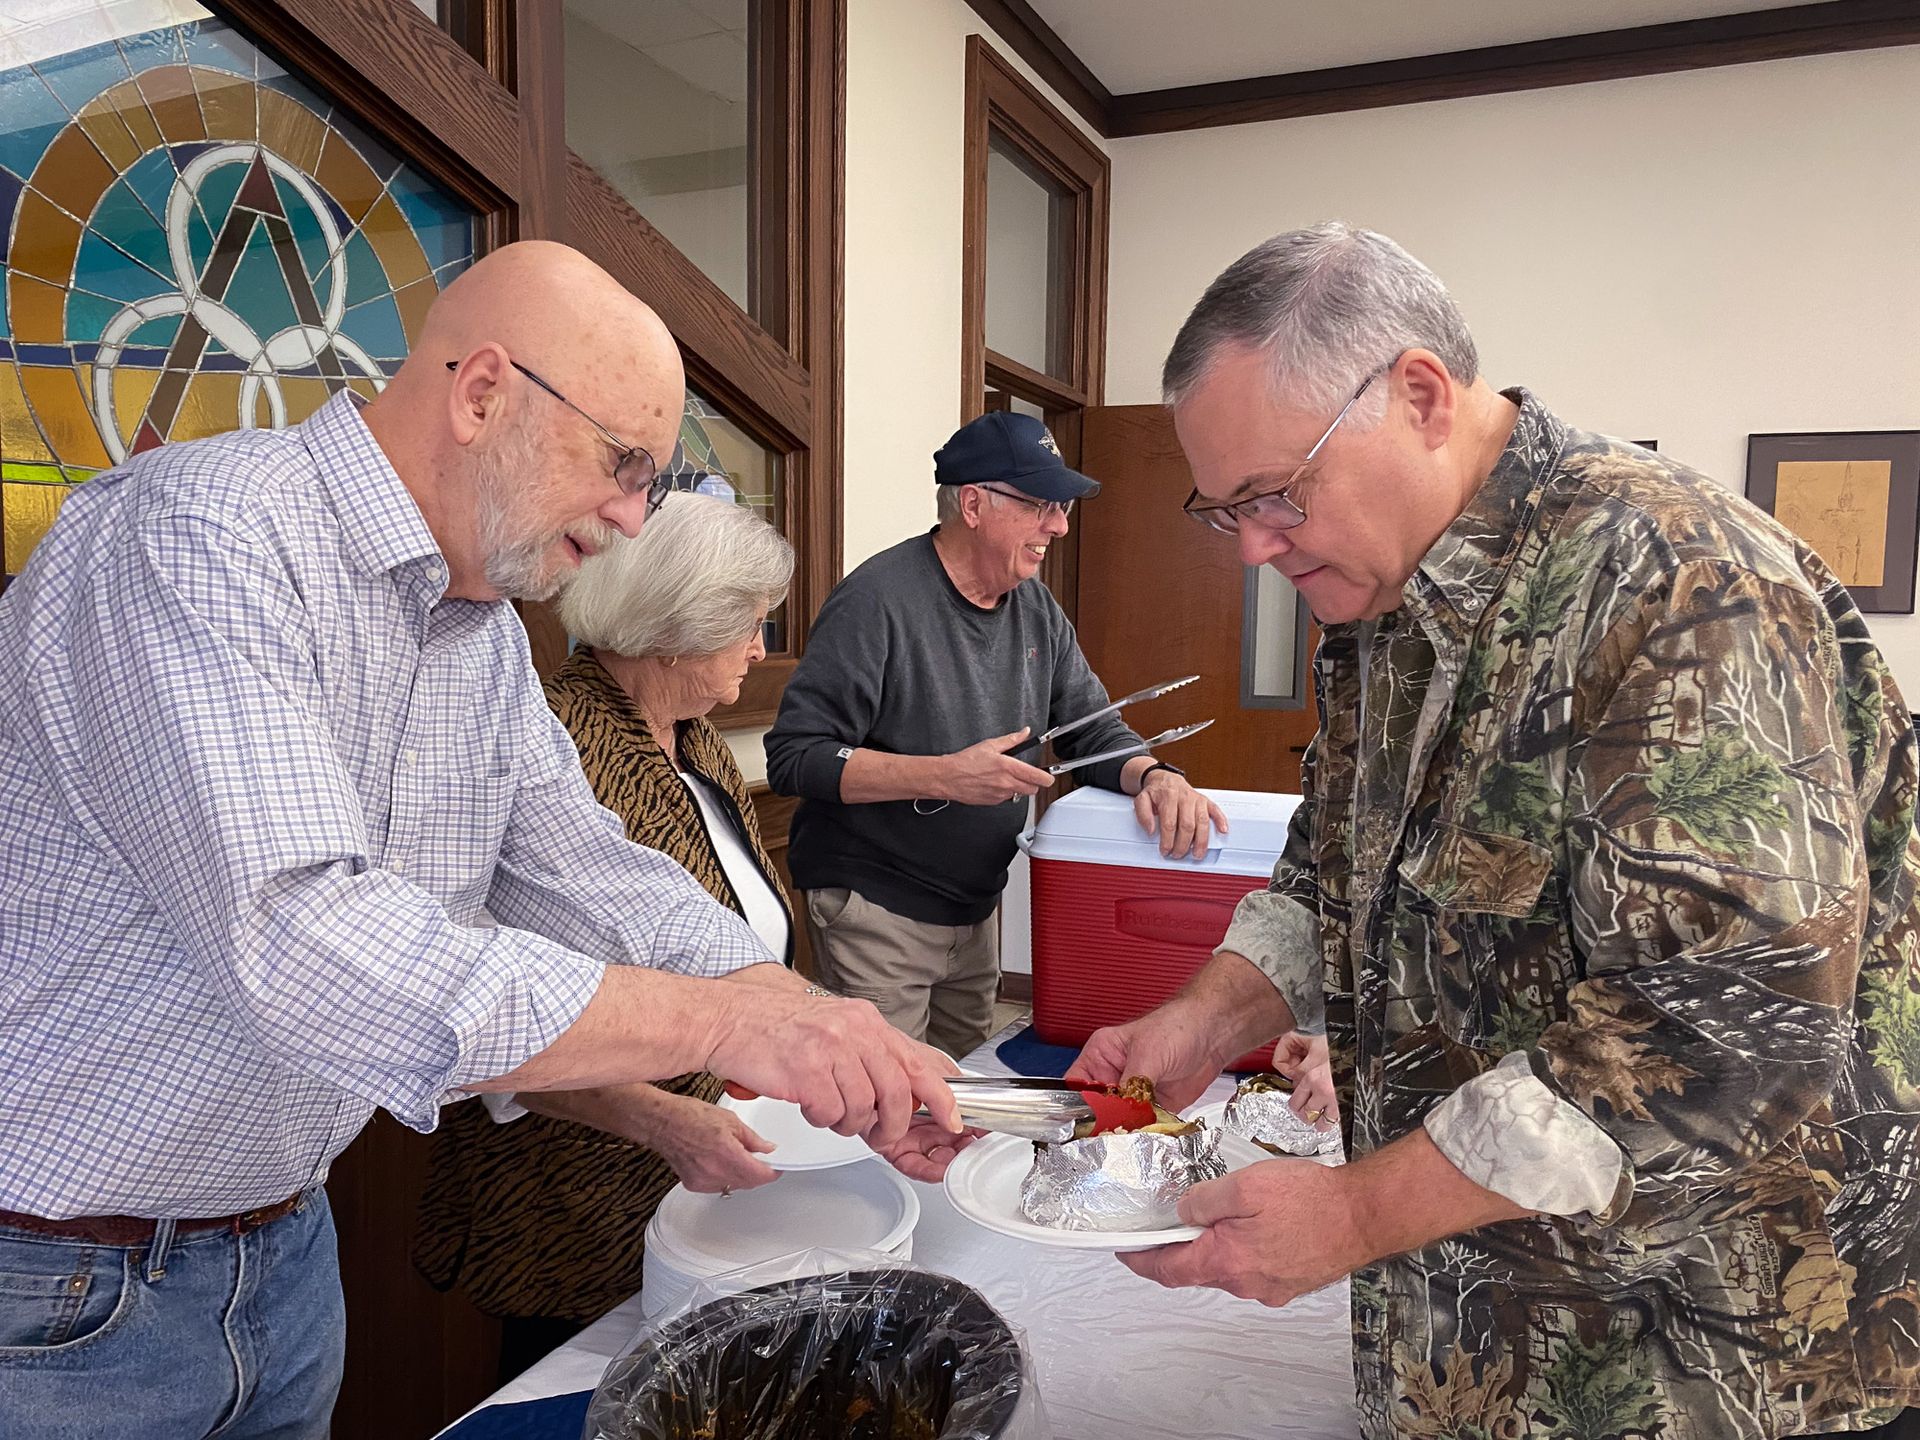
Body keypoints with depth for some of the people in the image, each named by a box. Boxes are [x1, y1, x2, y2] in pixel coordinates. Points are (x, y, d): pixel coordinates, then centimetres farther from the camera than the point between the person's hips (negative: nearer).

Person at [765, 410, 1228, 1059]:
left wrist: (1152, 775, -16)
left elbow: (1093, 728, 7)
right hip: (873, 911, -7)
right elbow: (793, 757, -22)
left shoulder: (1036, 608, 4)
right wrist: (944, 775, -31)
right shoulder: (878, 599, -20)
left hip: (977, 908, 8)